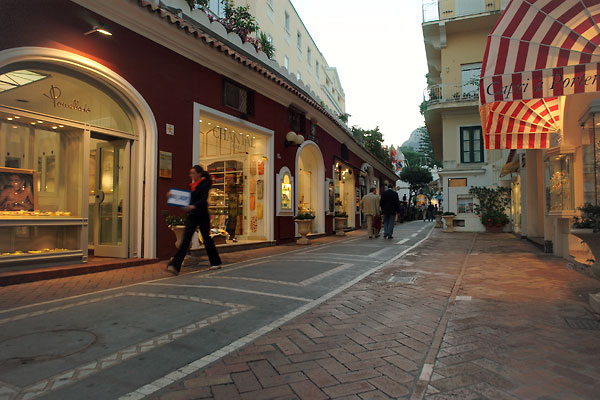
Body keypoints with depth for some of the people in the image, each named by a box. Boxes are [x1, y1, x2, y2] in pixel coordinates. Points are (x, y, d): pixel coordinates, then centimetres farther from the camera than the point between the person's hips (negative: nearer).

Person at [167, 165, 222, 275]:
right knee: (185, 240, -5)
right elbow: (189, 199, 19)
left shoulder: (205, 185, -8)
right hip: (192, 216, 6)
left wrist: (193, 206, -37)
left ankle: (216, 263, 25)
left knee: (206, 239, 7)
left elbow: (204, 199, -21)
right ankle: (175, 266, -12)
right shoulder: (192, 185, 13)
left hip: (202, 216, -5)